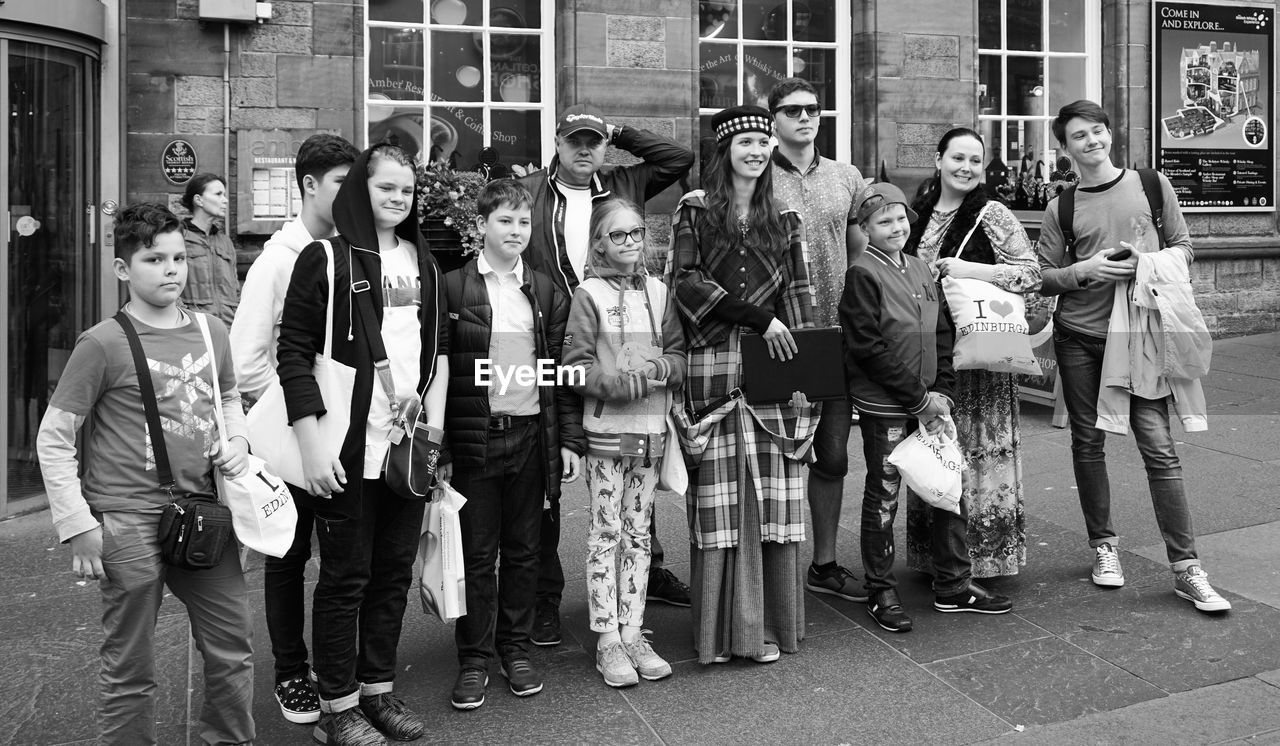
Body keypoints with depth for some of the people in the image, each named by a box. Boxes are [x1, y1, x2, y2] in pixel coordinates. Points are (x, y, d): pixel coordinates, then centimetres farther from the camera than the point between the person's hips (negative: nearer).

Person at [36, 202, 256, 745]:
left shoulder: (211, 333, 5)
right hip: (128, 523, -5)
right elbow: (52, 440, -6)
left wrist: (237, 441, 2)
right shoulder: (103, 344, -9)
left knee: (233, 651, 14)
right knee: (130, 672, 7)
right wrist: (77, 525, -9)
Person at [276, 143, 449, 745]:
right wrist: (312, 443, -14)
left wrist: (434, 412, 5)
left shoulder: (422, 263, 14)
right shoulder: (324, 259, -4)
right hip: (348, 446, -5)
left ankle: (379, 689, 26)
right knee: (345, 575, 3)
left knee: (395, 570, 12)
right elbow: (294, 352, -8)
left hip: (409, 441, 6)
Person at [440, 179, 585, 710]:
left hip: (532, 435, 3)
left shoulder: (546, 292, 8)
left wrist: (569, 440, 3)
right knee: (477, 552, 5)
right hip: (473, 439, -3)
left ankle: (515, 649, 25)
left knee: (523, 548, 11)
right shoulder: (454, 287, -2)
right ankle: (474, 660, 17)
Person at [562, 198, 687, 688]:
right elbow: (576, 366, -8)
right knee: (605, 533, 1)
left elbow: (680, 354, 10)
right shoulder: (588, 294, -2)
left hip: (652, 429, 4)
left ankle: (632, 632, 19)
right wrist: (616, 382, -21)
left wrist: (662, 368, -10)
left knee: (638, 533, 10)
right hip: (606, 430, -4)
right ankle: (607, 639, 10)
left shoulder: (658, 292, 10)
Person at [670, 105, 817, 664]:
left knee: (772, 498, 2)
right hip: (714, 365, -3)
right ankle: (720, 629, 8)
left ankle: (768, 624, 12)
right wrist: (759, 317, -12)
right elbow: (685, 282, -5)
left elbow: (797, 297, 12)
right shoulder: (696, 210, 6)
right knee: (718, 497, -2)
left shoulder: (783, 219, 15)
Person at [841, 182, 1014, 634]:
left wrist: (943, 393, 0)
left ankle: (953, 586, 23)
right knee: (883, 497, 3)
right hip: (883, 407, -6)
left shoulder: (921, 271, 12)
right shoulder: (863, 275, -9)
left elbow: (943, 335, 13)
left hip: (929, 404, 7)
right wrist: (919, 397, -14)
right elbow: (868, 346, -15)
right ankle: (881, 593, 16)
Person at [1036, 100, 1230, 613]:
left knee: (1159, 448, -6)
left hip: (1139, 334, -1)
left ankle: (1186, 568, 1)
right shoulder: (1061, 208, 5)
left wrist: (1156, 260, -9)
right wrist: (1085, 269, -13)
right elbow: (1043, 279, 5)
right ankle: (1103, 545, 25)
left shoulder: (1151, 185, 5)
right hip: (1078, 339, 1)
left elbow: (1183, 246, 12)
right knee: (1088, 444, 8)